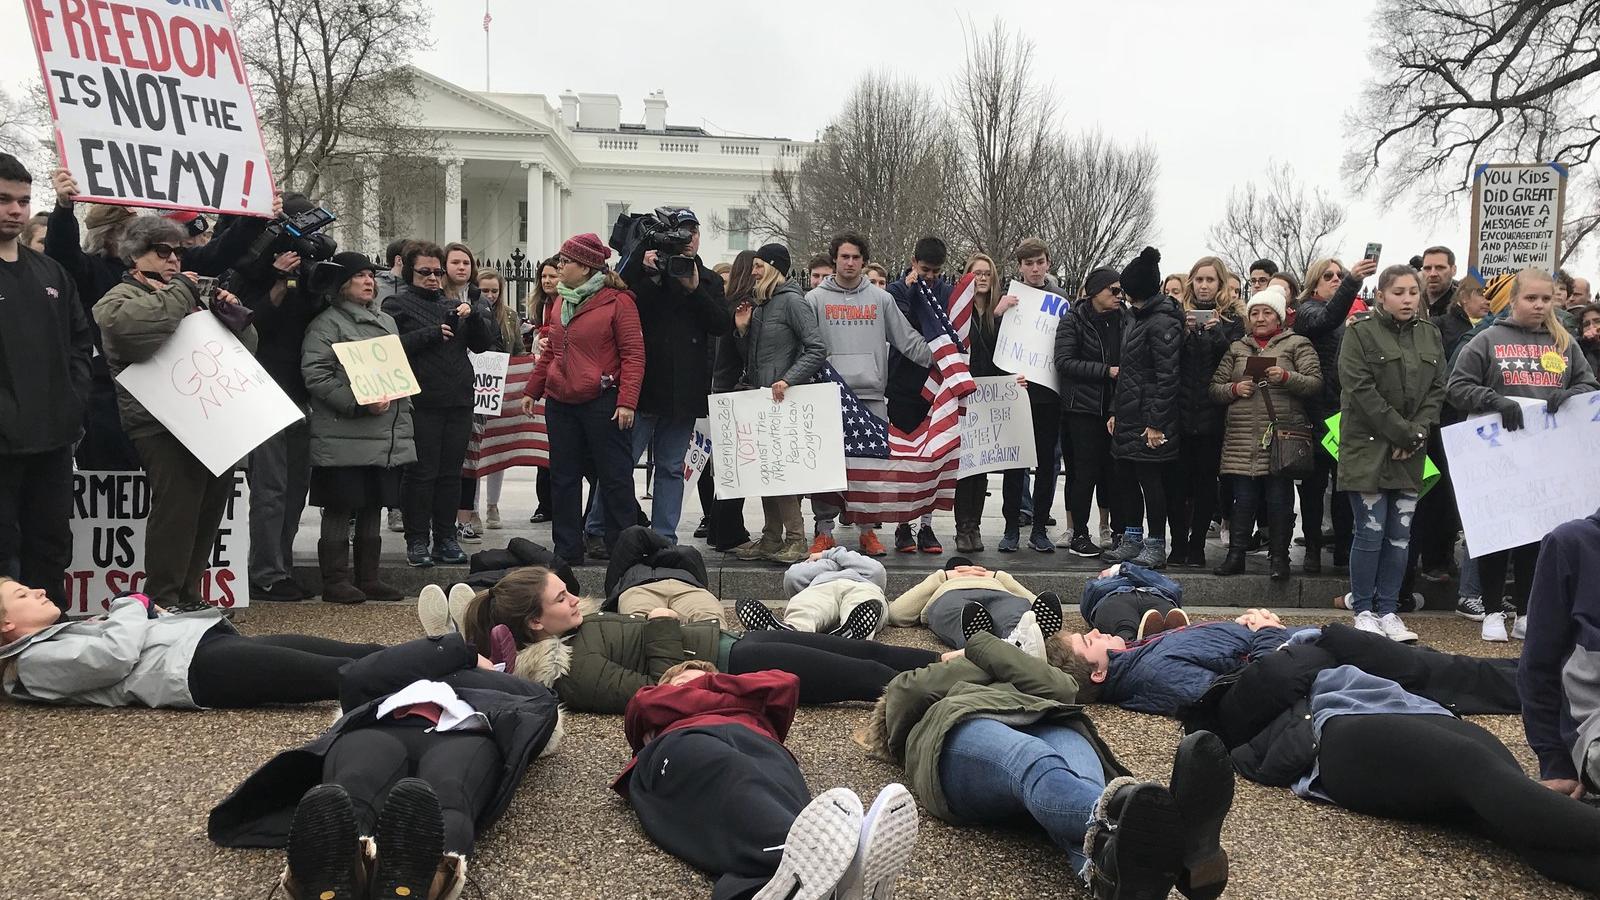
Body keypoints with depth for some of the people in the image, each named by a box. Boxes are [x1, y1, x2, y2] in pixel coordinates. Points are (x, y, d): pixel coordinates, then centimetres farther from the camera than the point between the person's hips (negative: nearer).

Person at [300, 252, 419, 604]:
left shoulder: (386, 321, 19)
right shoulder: (327, 323, -4)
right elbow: (315, 374, -14)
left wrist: (401, 410, 15)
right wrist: (358, 403, -20)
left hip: (387, 436, 7)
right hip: (344, 438, -7)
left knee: (373, 508, 11)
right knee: (340, 509, -1)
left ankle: (368, 578, 19)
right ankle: (335, 581, 6)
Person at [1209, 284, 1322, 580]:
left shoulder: (1297, 344, 9)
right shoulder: (1237, 348, 18)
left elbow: (1315, 383, -1)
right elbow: (1214, 388, 16)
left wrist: (1286, 377, -17)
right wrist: (1234, 389, -4)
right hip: (1243, 439, 2)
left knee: (1279, 498, 0)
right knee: (1243, 498, 2)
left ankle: (1278, 556, 9)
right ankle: (1236, 554, 10)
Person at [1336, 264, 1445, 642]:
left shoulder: (1431, 335, 12)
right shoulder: (1360, 332, -4)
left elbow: (1436, 391, 8)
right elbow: (1361, 390, -12)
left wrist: (1418, 433, -7)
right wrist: (1403, 433, -14)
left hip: (1410, 454, 5)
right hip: (1368, 448, -5)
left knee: (1400, 534, 5)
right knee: (1371, 532, -5)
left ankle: (1388, 611, 13)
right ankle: (1363, 611, 7)